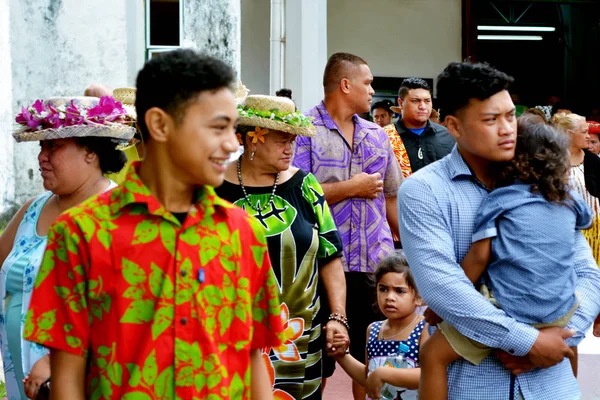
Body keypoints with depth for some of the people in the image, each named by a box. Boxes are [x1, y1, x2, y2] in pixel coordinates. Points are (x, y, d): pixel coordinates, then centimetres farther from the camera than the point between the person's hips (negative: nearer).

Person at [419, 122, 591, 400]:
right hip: (561, 314, 5)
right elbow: (587, 220, 36)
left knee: (434, 355, 1)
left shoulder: (499, 200, 0)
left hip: (511, 312, -5)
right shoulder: (569, 199, 12)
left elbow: (478, 257, -5)